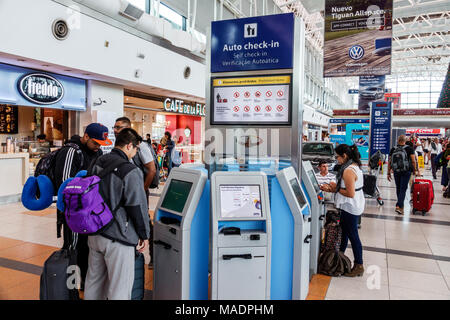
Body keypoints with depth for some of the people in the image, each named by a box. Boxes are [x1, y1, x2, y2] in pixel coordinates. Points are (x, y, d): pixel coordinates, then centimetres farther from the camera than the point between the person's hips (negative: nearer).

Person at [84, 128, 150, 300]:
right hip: (117, 239, -8)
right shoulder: (131, 172, -21)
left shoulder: (97, 163, 4)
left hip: (94, 233, 8)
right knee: (119, 288, 6)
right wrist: (144, 235, -3)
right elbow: (138, 207, -16)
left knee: (94, 280, 24)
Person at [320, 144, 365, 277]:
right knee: (344, 232, 20)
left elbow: (350, 193, -25)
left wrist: (336, 188, -11)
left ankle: (359, 267, 12)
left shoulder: (348, 171, -23)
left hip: (350, 208, -10)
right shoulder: (354, 166, 9)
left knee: (353, 236, 1)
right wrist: (331, 189, 7)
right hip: (354, 206, 10)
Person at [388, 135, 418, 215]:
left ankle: (401, 204, 31)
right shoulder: (409, 149, -5)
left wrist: (388, 173, 7)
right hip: (406, 172, -3)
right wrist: (415, 170, 2)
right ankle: (398, 206, -13)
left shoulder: (393, 150, 1)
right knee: (403, 189, -2)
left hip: (396, 172, 3)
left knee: (398, 188, 16)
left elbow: (389, 162, 1)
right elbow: (413, 161, -9)